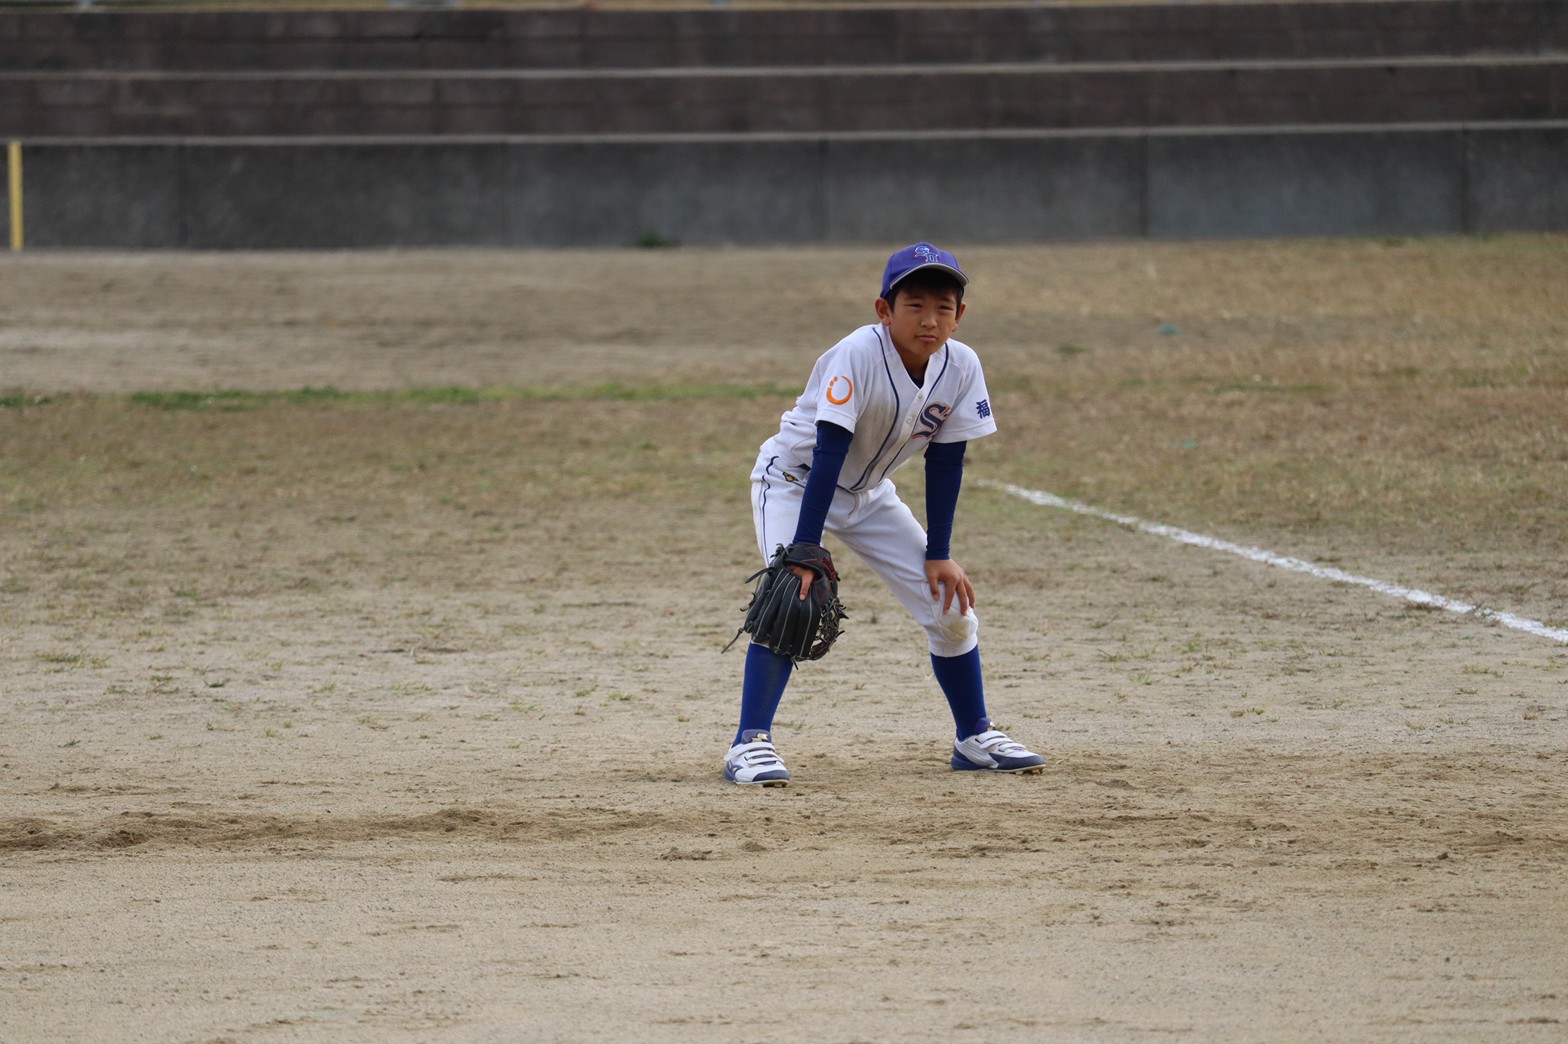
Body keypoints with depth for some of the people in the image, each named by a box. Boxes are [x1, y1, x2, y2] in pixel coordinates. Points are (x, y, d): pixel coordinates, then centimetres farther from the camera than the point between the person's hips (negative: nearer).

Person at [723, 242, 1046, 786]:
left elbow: (945, 460, -6)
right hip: (794, 480, -6)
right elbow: (828, 453, -35)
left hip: (867, 494, 6)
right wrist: (805, 552, -38)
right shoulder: (857, 355, -33)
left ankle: (975, 737, 20)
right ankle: (750, 743, -24)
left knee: (950, 603, 3)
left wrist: (939, 555, -6)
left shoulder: (961, 366, -15)